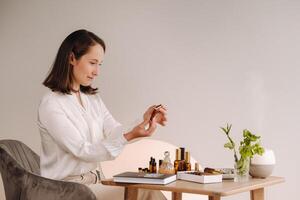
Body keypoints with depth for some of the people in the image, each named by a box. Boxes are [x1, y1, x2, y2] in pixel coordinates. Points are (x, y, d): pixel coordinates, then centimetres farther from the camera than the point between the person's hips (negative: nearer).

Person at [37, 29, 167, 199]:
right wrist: (130, 137, -28)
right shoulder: (51, 105, -14)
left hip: (97, 181, 7)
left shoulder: (93, 98, 11)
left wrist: (144, 121, -19)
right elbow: (83, 150, -18)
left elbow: (114, 132, 0)